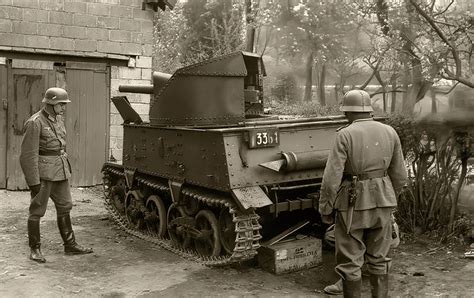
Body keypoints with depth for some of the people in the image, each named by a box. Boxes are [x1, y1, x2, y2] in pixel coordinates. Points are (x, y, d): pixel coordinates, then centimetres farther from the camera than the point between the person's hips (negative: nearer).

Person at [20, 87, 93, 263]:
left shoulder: (58, 119, 10)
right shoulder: (35, 123, -14)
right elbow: (28, 154, -16)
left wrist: (67, 169, 19)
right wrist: (33, 181, -18)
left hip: (60, 169, 8)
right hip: (43, 171, -8)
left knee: (64, 206, 13)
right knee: (37, 210, 2)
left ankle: (70, 245, 23)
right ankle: (34, 249, 15)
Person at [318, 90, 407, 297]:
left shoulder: (345, 135, -13)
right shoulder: (389, 132, 2)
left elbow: (332, 178, -15)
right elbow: (400, 176, 7)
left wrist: (325, 209, -4)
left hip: (352, 203, -5)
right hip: (382, 202, 5)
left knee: (350, 262, 7)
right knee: (379, 258, 17)